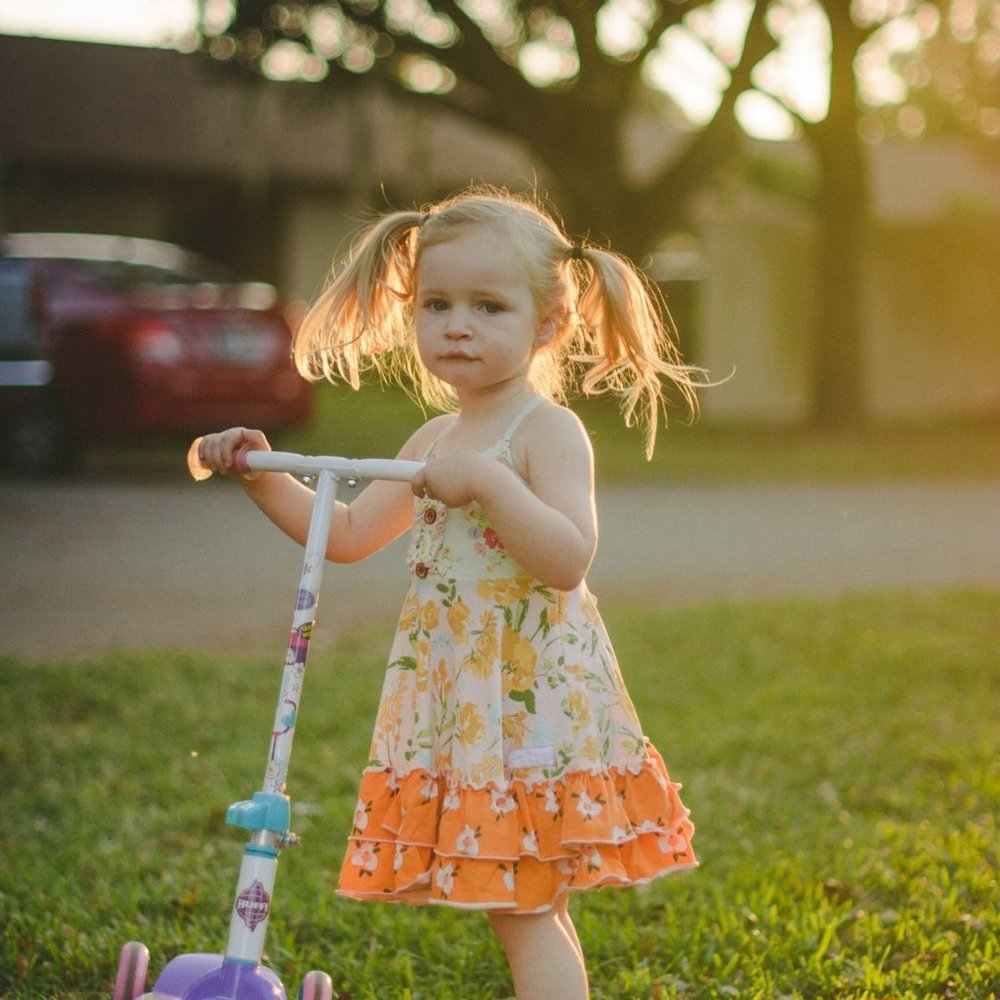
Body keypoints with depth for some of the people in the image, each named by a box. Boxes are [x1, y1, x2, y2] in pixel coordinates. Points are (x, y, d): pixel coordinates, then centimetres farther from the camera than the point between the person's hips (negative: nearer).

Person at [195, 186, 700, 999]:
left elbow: (568, 559, -24)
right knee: (524, 906, 15)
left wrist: (487, 483, -32)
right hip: (457, 703, 8)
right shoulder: (434, 442, 13)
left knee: (524, 908, -6)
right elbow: (348, 534, 20)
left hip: (530, 699, -8)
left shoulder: (548, 430, -12)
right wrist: (264, 477, 10)